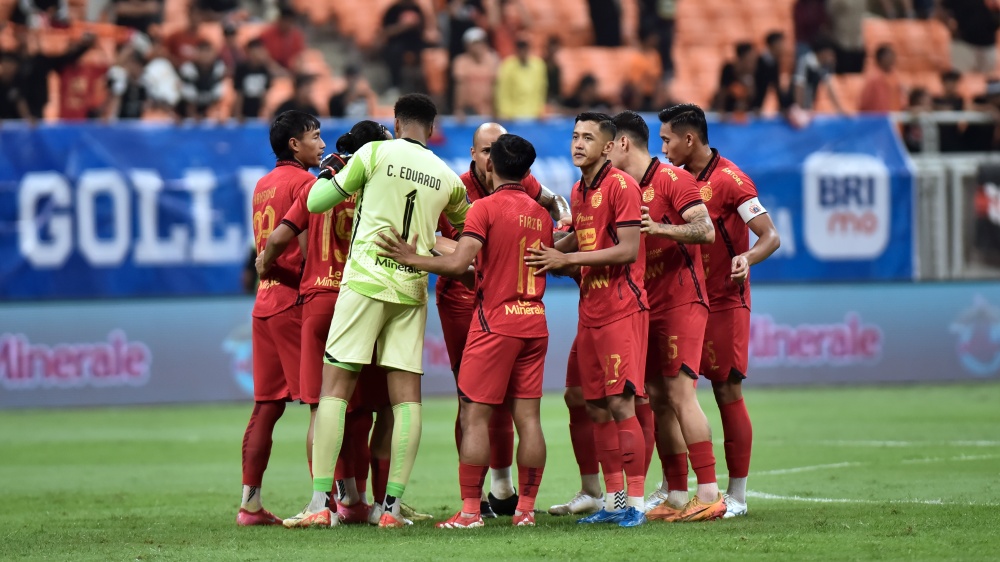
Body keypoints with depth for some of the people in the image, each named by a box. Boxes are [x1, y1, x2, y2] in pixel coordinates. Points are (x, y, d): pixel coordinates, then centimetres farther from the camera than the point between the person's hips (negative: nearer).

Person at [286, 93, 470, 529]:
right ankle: (393, 505, 0)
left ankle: (320, 502, -9)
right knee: (407, 395, 4)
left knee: (335, 387, -2)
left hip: (366, 281, -3)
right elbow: (463, 220, 32)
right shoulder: (447, 178, 10)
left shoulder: (376, 153, -2)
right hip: (412, 290, 3)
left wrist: (328, 176, 22)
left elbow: (316, 202, 3)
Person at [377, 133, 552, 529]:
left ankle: (470, 510, -8)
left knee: (475, 416, -3)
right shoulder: (540, 214, 10)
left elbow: (459, 263, -18)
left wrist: (413, 259, -8)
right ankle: (526, 508, 4)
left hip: (495, 322, -6)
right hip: (534, 322, 6)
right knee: (527, 416, 5)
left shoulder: (486, 208, -9)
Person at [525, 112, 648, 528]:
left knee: (620, 404, -11)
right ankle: (613, 500, 15)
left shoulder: (620, 186, -10)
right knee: (596, 408, 8)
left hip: (621, 310, -8)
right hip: (589, 311, 8)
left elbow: (628, 250, -17)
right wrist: (544, 252, 14)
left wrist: (568, 259, -14)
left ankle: (636, 501, -7)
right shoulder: (579, 191, 15)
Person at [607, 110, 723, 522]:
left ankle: (709, 495, -15)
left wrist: (661, 228, -29)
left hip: (681, 301, -8)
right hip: (647, 308, 8)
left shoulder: (672, 179, -8)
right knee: (656, 400, 5)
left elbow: (706, 230, -17)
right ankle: (677, 496, 9)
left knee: (678, 391, -14)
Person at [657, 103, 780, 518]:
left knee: (728, 393, -3)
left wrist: (748, 258, -35)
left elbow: (770, 236, -16)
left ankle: (737, 496, 3)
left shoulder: (729, 180, -12)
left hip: (724, 302, -7)